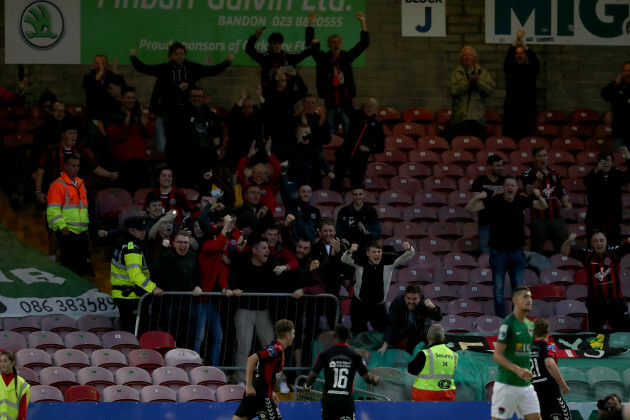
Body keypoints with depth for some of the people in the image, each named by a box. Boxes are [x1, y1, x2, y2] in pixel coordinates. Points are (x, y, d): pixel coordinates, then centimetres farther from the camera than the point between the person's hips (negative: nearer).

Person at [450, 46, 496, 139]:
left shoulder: (483, 73, 12)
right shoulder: (456, 73, 10)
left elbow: (490, 89, -2)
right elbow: (453, 91, -5)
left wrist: (477, 81, -15)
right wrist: (468, 82, -13)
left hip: (478, 118, 1)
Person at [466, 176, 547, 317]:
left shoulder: (521, 201, 1)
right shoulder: (494, 201, -7)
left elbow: (543, 206, 11)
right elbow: (470, 208, -10)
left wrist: (538, 197, -11)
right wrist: (477, 198, -30)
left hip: (516, 252, 2)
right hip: (498, 252, -2)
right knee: (498, 290, 2)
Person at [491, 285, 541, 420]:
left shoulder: (530, 325, 12)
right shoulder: (508, 324, -12)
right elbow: (497, 355, -16)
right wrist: (517, 370, -27)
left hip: (526, 384, 7)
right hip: (507, 385, -7)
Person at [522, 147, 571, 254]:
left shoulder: (554, 173, 15)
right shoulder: (529, 173, -2)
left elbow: (561, 192, 21)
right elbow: (528, 192, -15)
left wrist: (566, 203, 3)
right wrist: (538, 181, -29)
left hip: (555, 217, 5)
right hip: (539, 218, -5)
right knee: (537, 250, 0)